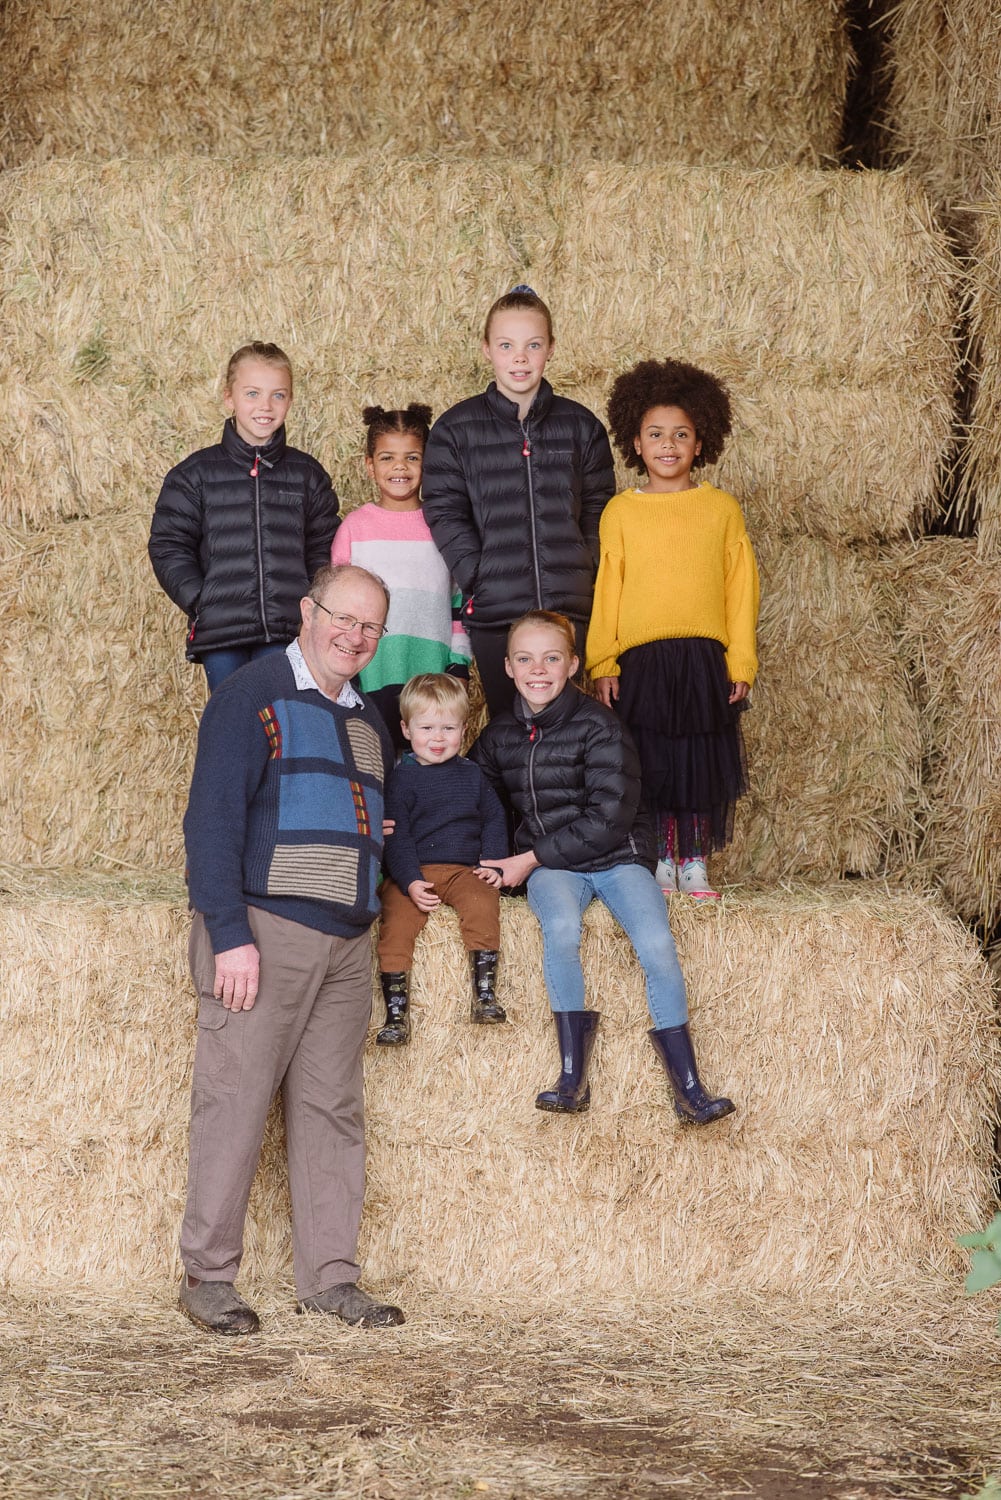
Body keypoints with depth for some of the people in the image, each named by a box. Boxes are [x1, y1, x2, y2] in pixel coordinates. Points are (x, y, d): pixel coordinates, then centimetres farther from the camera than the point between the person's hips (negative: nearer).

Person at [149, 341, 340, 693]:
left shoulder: (308, 475, 11)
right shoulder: (196, 473, 6)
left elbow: (323, 550, 13)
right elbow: (169, 548, 4)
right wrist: (200, 603, -8)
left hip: (287, 637, 1)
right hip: (220, 637, 0)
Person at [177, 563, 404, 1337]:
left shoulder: (369, 721, 20)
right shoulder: (252, 693, -2)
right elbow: (213, 816, -10)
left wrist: (391, 856, 13)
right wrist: (230, 933, -17)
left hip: (348, 943, 7)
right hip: (265, 931, -7)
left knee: (333, 1111, 7)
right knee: (236, 1103, -4)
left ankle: (330, 1278, 13)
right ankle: (208, 1275, 5)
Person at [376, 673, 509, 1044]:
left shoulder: (471, 774, 15)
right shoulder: (401, 778, 4)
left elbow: (494, 819, 18)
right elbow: (395, 835, -3)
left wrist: (492, 863, 2)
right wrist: (411, 882, -16)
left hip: (464, 870, 2)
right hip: (413, 873, -1)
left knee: (483, 902, -29)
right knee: (396, 917, -27)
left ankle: (485, 992, -25)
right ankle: (396, 1009, -23)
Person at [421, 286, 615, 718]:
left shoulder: (581, 426, 8)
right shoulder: (456, 429, 3)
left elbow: (598, 509, 9)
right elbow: (444, 515, -1)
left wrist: (584, 576, -2)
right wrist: (478, 580, -11)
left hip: (569, 607, 1)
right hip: (493, 614, -1)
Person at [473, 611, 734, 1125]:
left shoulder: (599, 726, -8)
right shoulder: (500, 735, 8)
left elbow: (609, 820, -14)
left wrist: (531, 859, -15)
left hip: (616, 856, -2)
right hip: (550, 868, 2)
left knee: (657, 945, -25)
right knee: (561, 927, -32)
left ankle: (688, 1089, -16)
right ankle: (573, 1076, -26)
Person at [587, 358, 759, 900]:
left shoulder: (721, 508, 4)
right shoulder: (620, 511, 2)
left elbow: (740, 589, 5)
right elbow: (606, 590, 3)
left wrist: (740, 662, 1)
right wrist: (603, 662, -1)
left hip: (706, 657, 1)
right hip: (640, 660, -1)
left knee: (703, 762, 6)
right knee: (650, 764, 4)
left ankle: (695, 863, 18)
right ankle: (660, 860, 18)